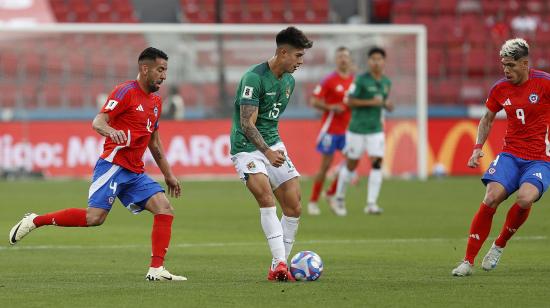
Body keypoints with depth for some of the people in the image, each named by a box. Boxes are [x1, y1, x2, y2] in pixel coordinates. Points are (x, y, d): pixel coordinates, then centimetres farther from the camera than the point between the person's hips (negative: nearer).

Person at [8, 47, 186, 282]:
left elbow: (154, 143, 29)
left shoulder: (155, 101, 19)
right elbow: (98, 122, -16)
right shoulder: (126, 92, -6)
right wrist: (111, 130, -38)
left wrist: (168, 175, 30)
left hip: (135, 172, 8)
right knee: (95, 217, -19)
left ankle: (156, 270, -10)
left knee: (165, 209, -9)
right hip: (113, 164, -8)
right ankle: (35, 221, -5)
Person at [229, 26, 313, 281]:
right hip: (247, 147, -8)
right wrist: (267, 152, -35)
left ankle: (279, 266, 12)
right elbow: (247, 124, -24)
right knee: (266, 198, -26)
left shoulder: (289, 81, 8)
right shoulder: (254, 78, -19)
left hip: (273, 145, 8)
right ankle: (279, 262, -29)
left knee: (293, 207, 0)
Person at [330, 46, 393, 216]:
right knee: (351, 165, 6)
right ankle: (339, 199, 26)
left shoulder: (386, 82, 7)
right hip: (357, 130, -4)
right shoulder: (361, 80, -11)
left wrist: (387, 105, -1)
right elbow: (350, 102, -12)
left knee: (377, 164, -10)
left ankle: (371, 203, -9)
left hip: (376, 130, 4)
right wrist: (371, 102, -21)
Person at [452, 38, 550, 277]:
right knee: (491, 197, -19)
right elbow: (487, 119, 19)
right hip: (510, 155, 3)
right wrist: (478, 147, 7)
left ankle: (500, 244, -1)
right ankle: (468, 261, -11)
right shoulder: (500, 89, 3)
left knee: (525, 198, -30)